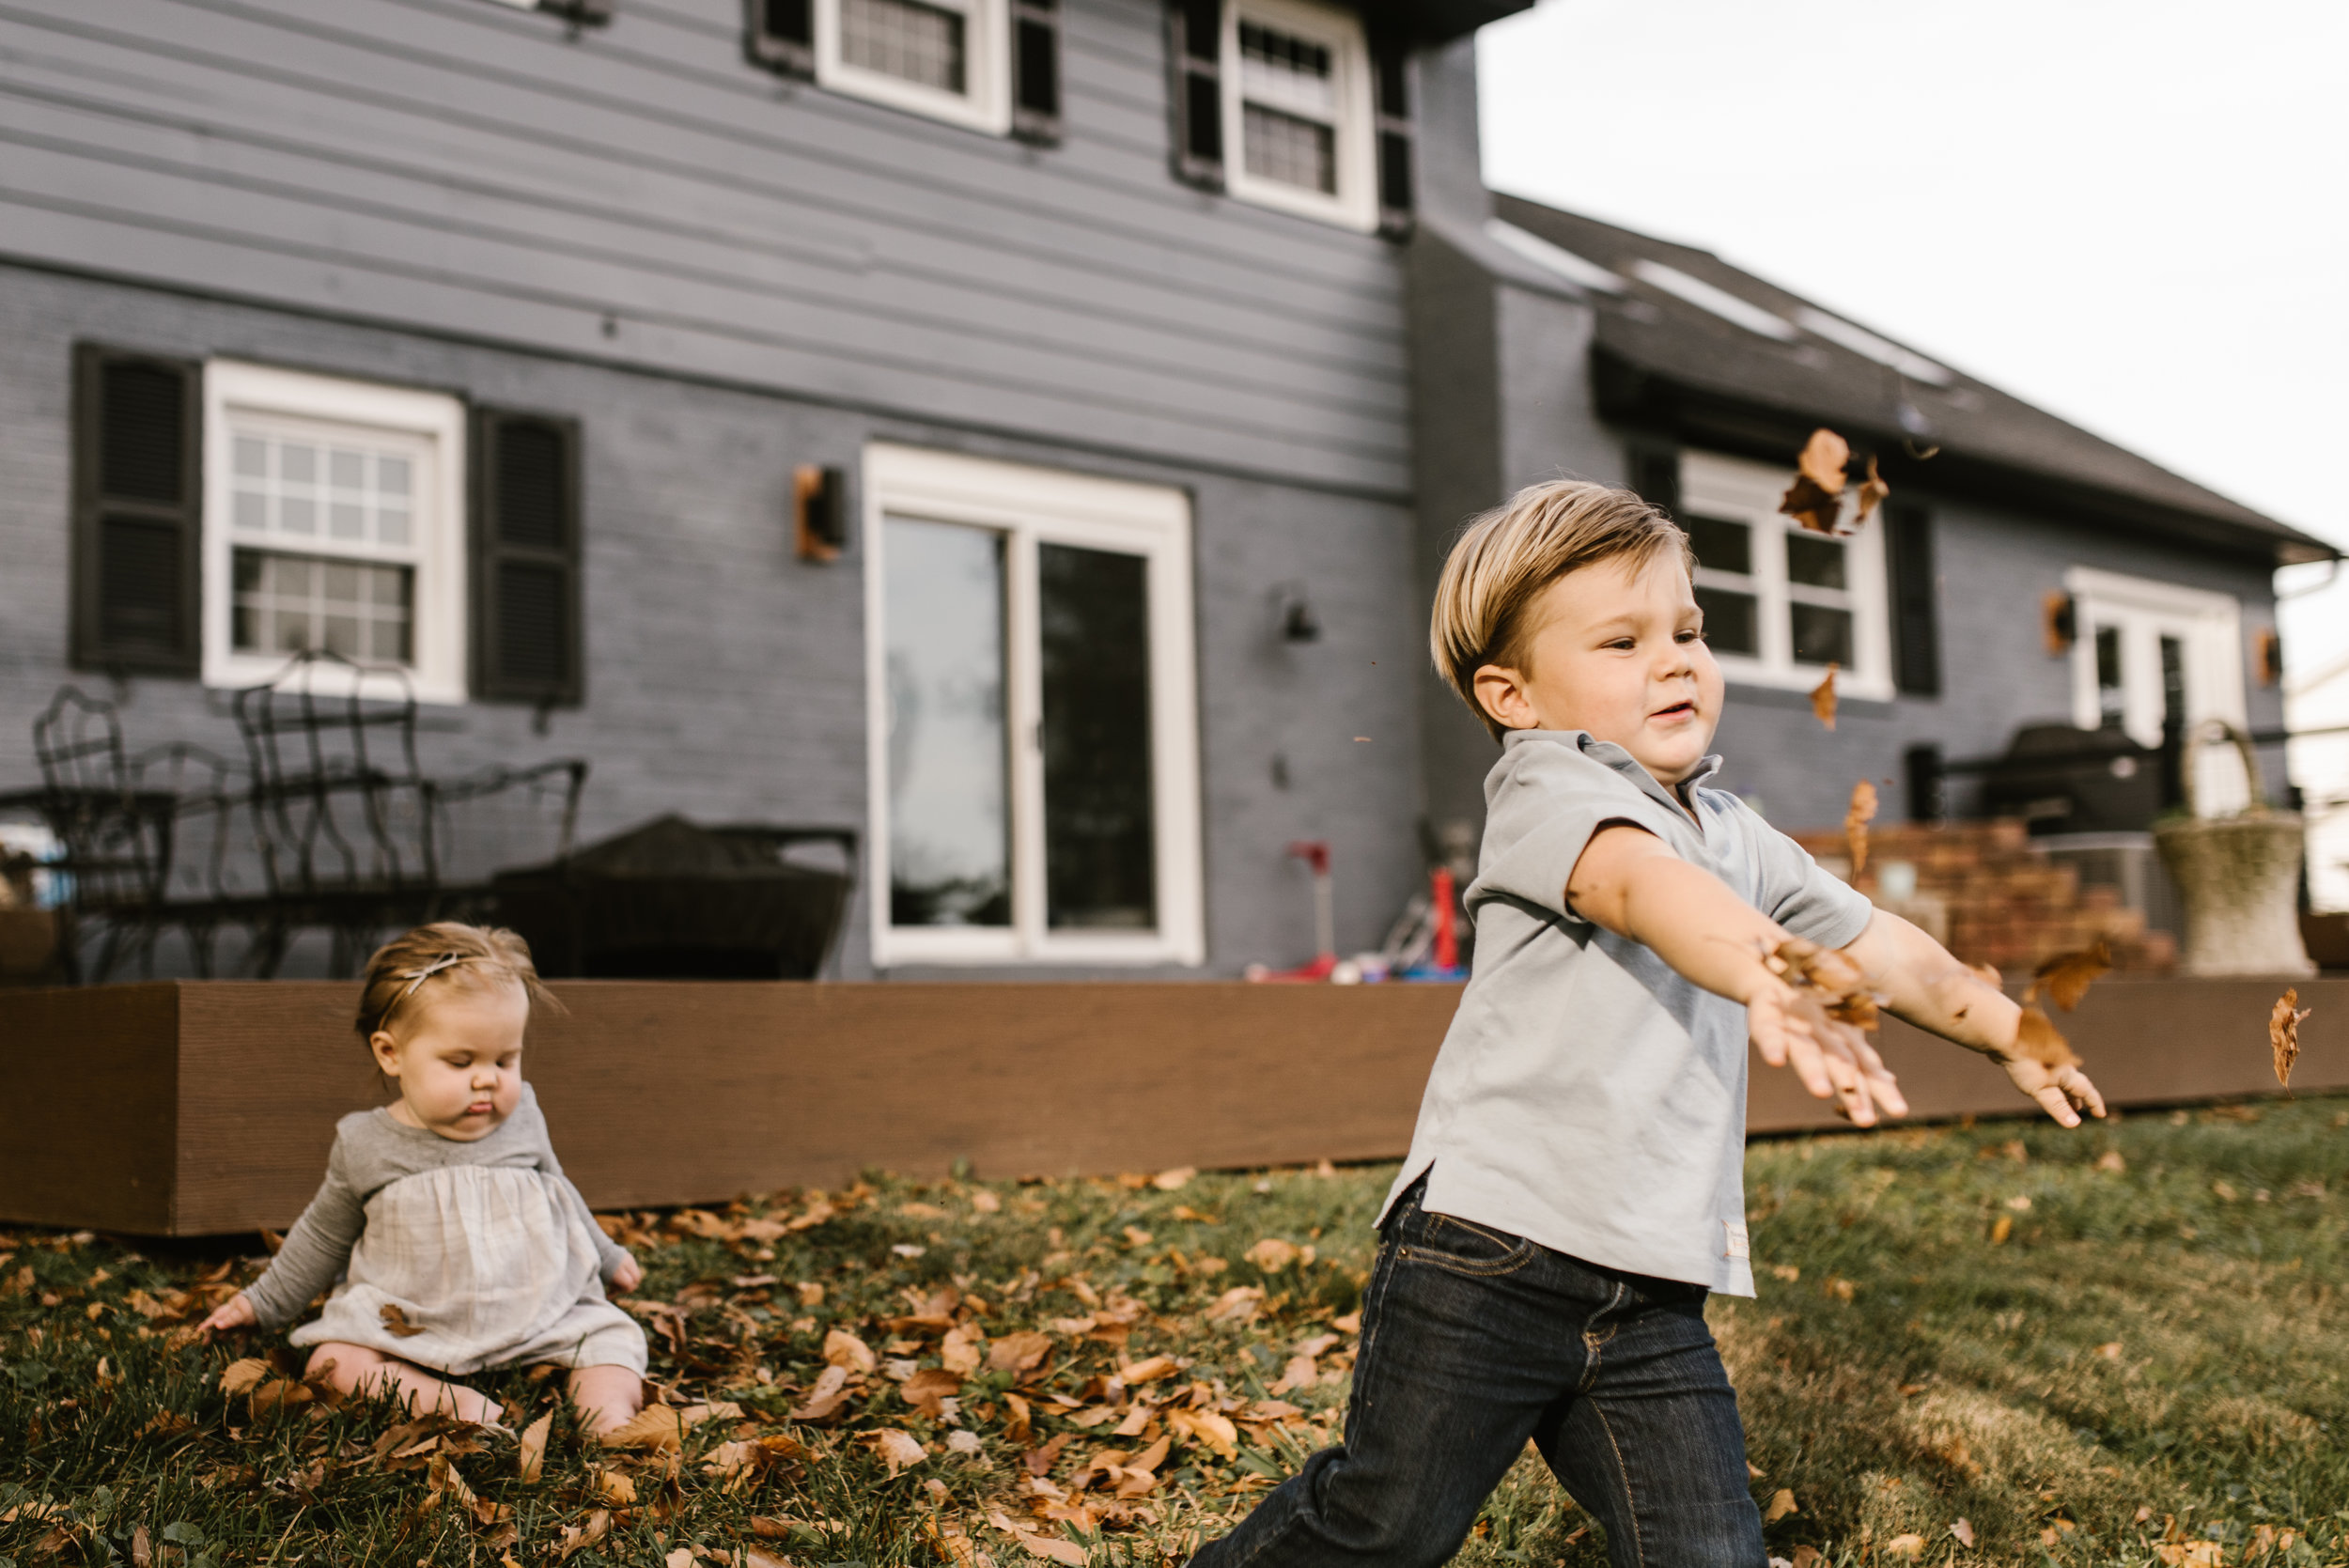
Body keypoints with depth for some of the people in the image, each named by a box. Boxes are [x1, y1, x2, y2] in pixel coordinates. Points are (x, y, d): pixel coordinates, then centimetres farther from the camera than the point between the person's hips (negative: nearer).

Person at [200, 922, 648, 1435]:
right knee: (335, 1359, -24)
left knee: (612, 1335, -17)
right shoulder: (364, 1145, -3)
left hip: (538, 1315, 1)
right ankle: (453, 1401, -37)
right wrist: (266, 1301, 22)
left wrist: (605, 1258, 31)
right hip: (410, 1330, -1)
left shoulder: (521, 1118, 1)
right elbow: (324, 1236, 16)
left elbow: (554, 1191, 21)